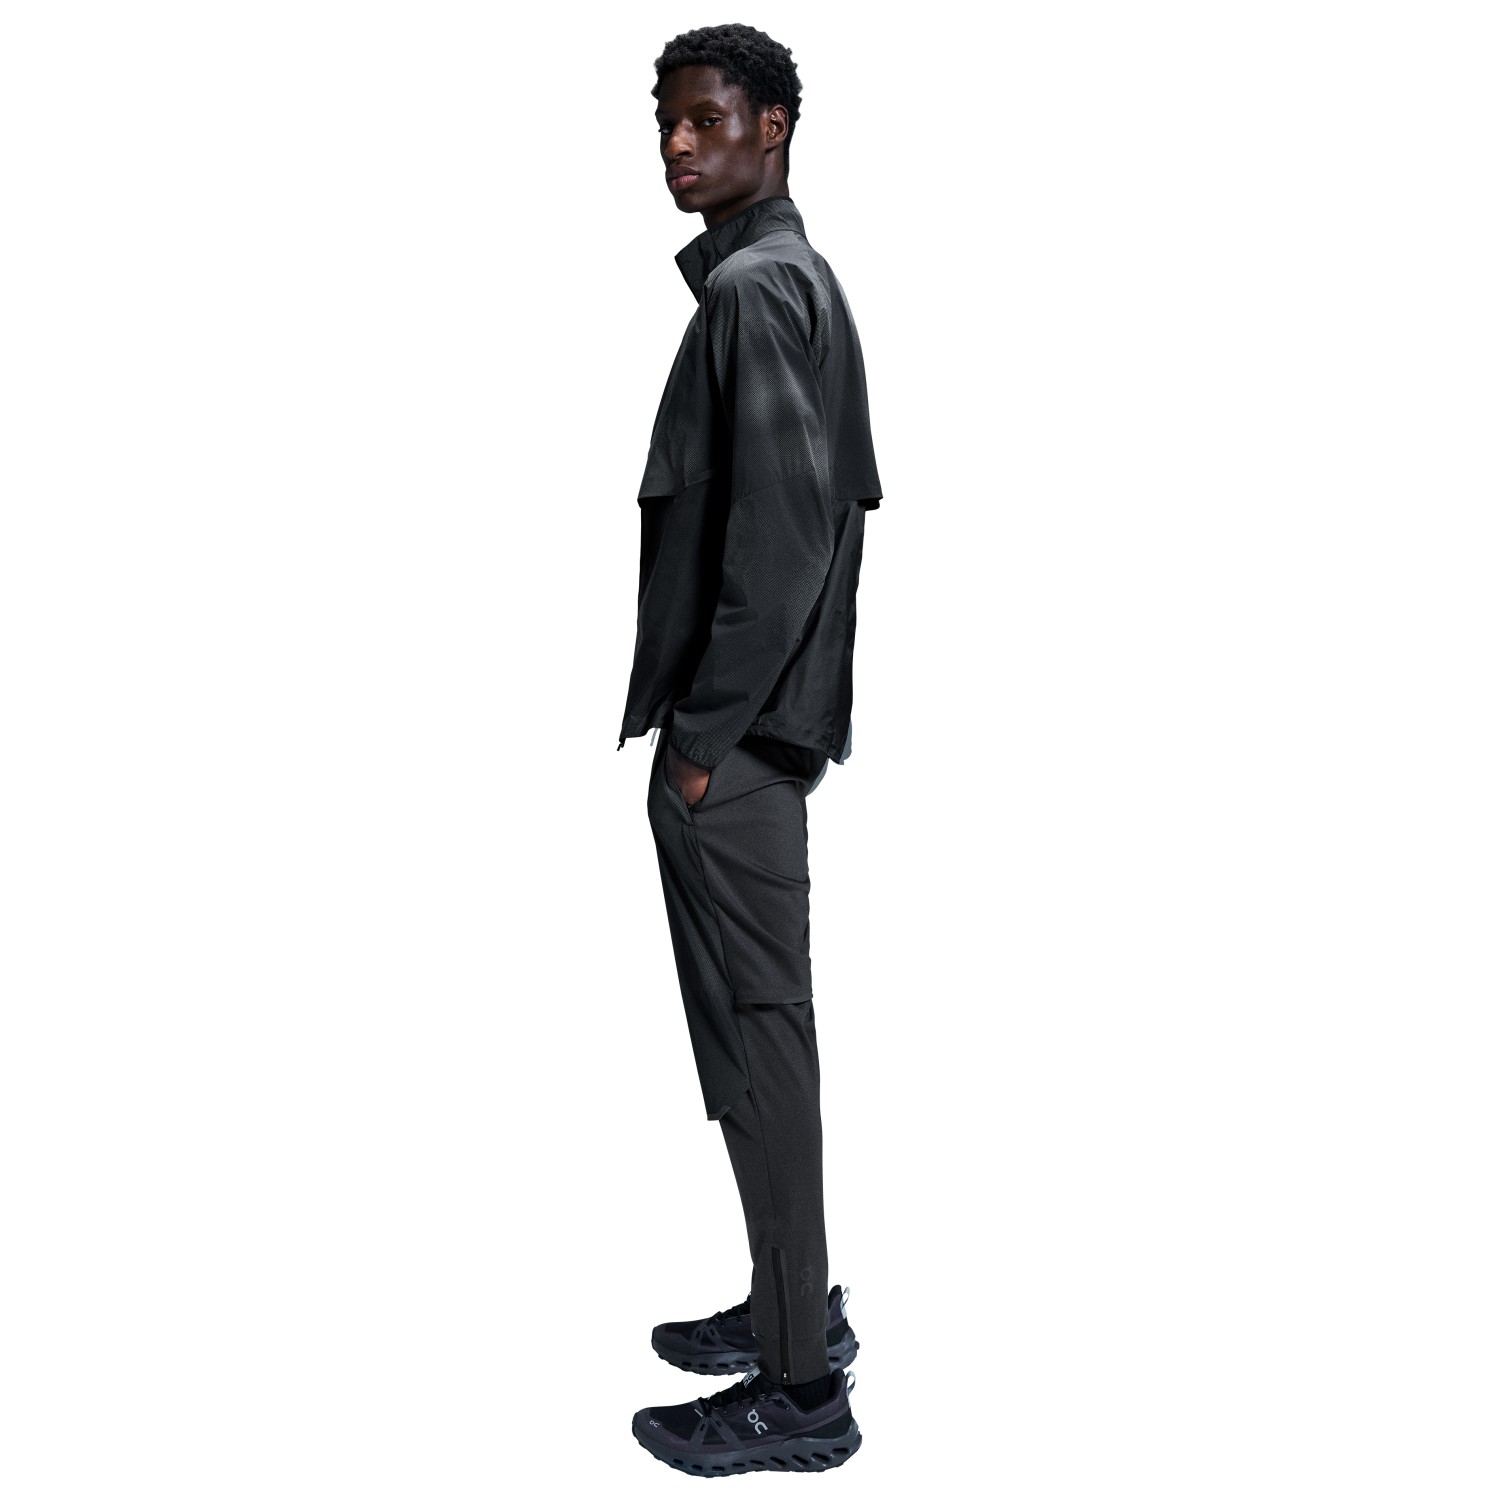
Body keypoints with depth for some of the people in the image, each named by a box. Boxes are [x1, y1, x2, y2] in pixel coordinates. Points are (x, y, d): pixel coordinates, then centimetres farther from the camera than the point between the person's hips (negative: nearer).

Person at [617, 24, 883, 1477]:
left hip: (735, 735, -10)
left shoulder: (752, 290, -13)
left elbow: (778, 528, -22)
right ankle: (797, 1307, 29)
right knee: (756, 1024, 16)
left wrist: (704, 729, -17)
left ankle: (801, 1389, 8)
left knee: (754, 1031, -4)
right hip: (771, 717, 10)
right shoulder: (802, 279, 18)